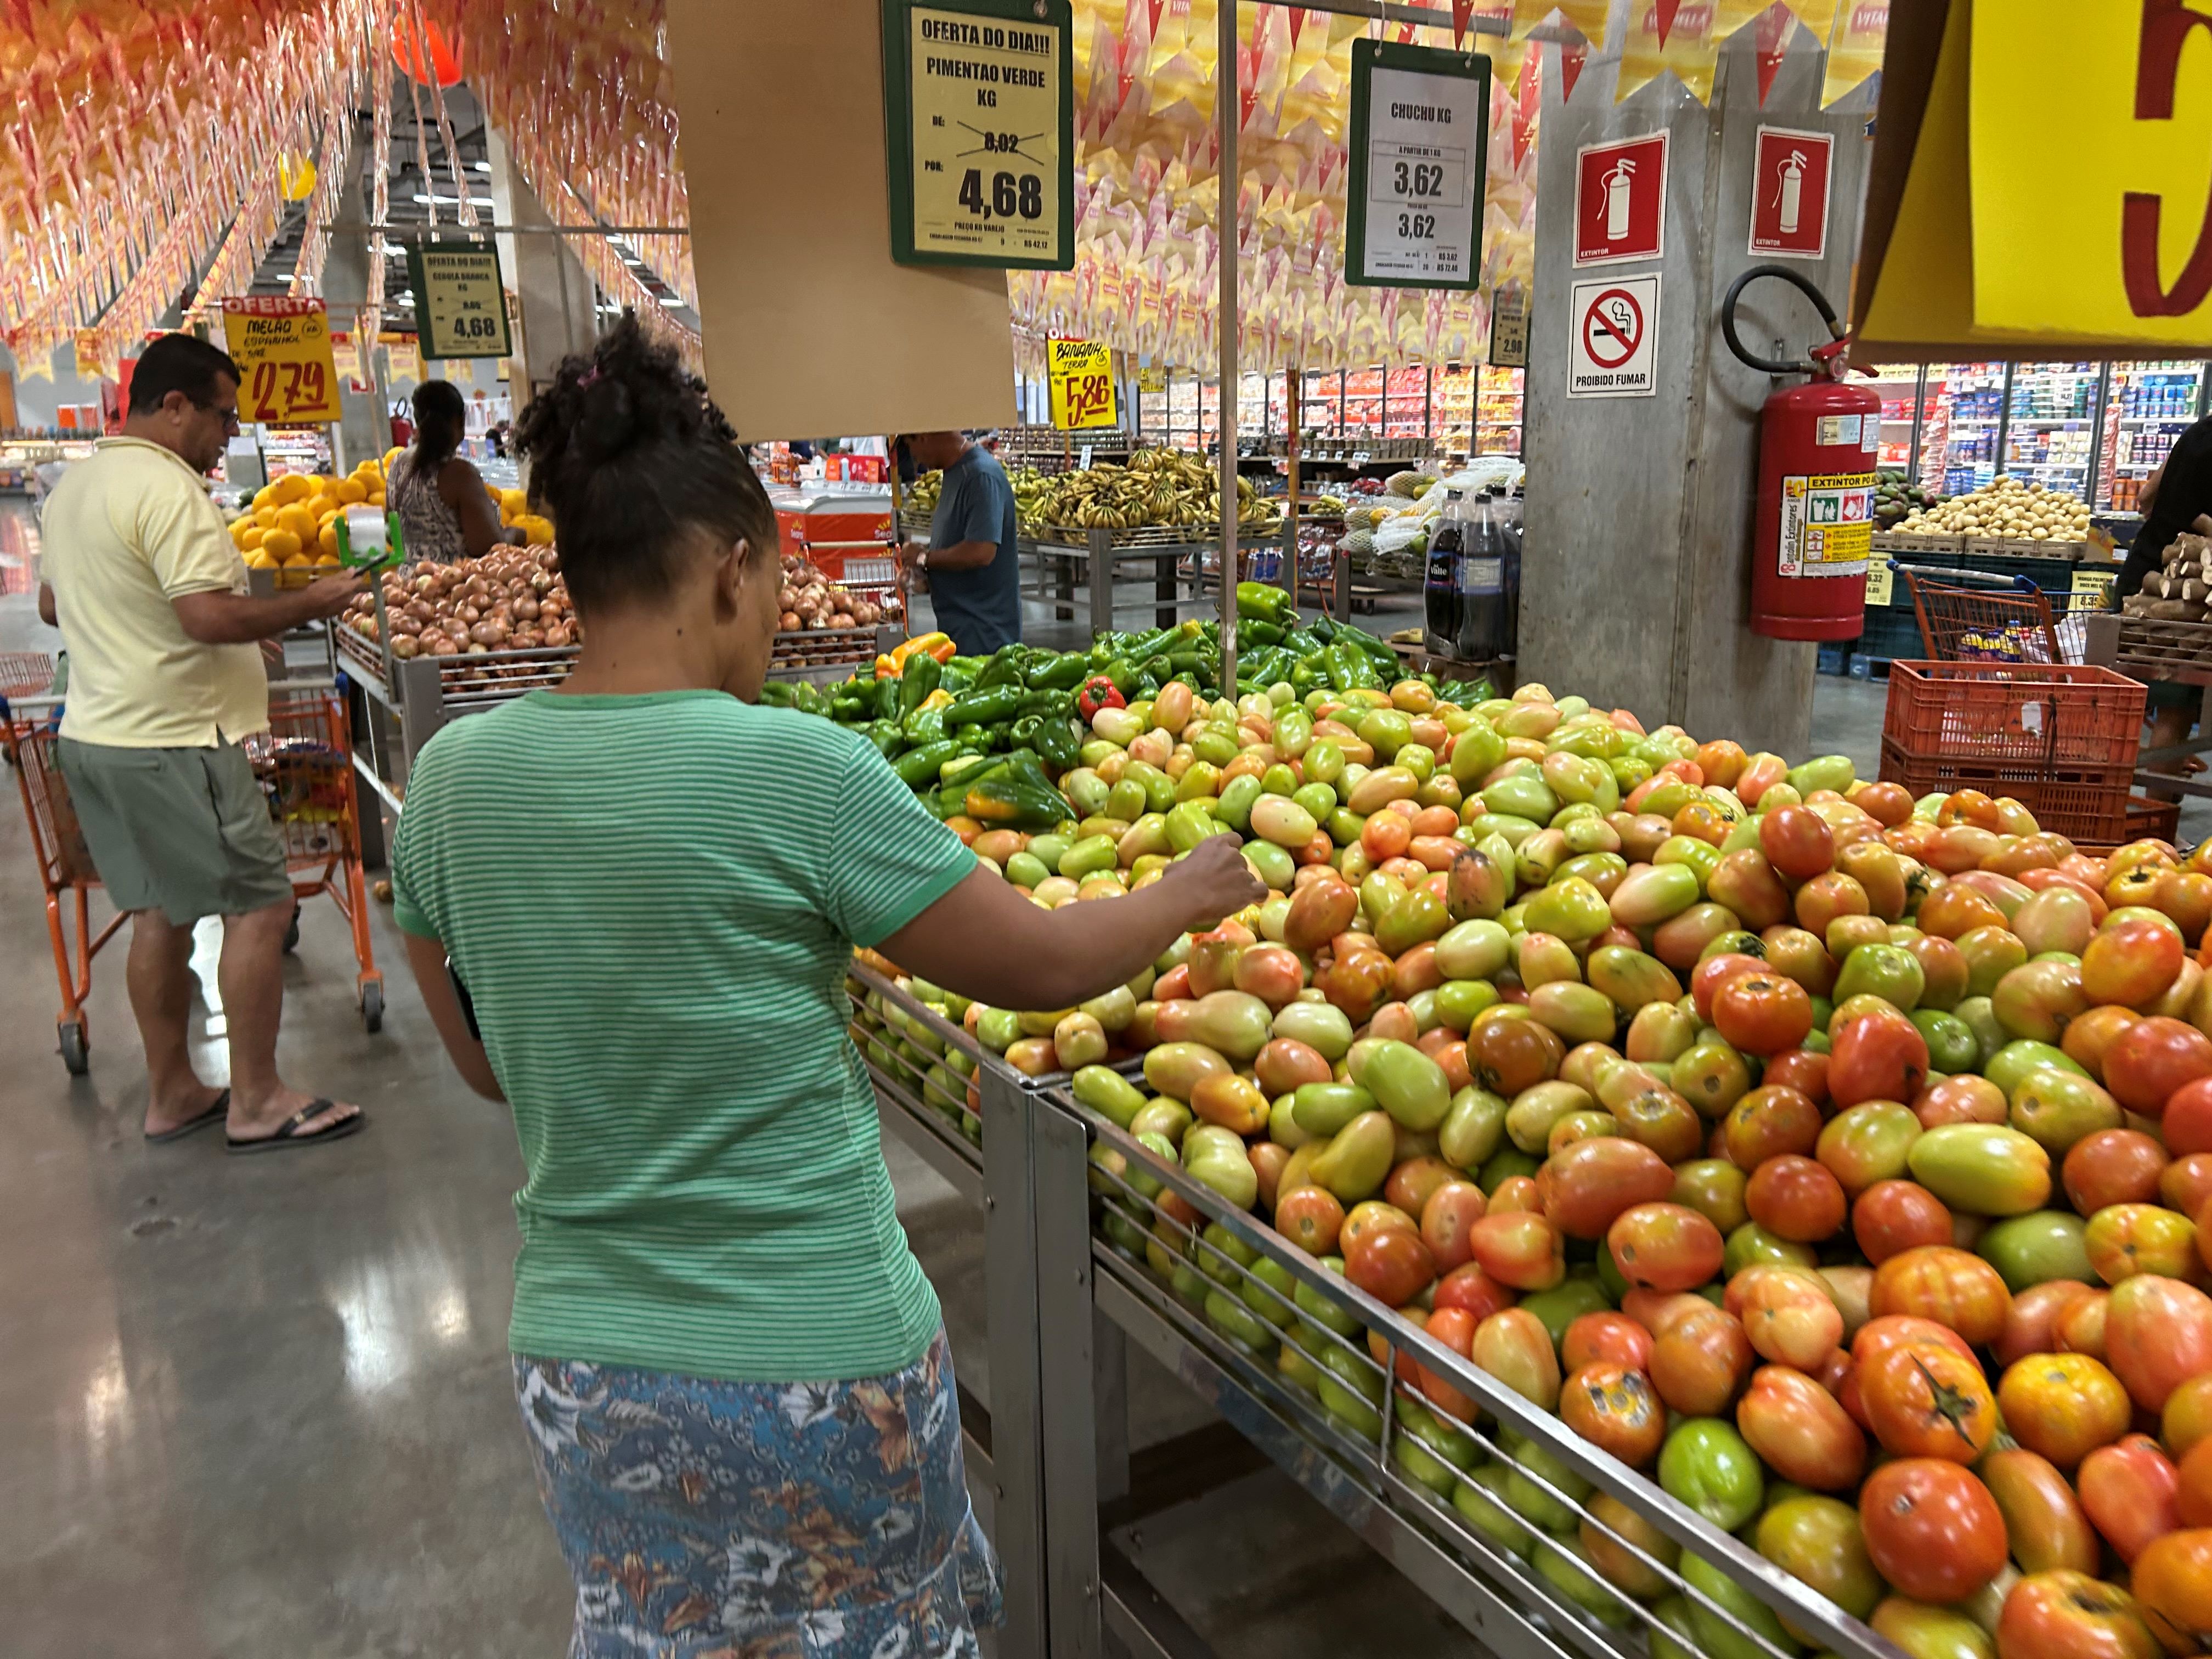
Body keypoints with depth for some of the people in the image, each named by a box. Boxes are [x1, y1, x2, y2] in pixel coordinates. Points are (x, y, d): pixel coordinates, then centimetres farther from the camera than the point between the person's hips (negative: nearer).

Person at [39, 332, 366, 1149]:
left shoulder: (72, 485, 15)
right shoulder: (168, 487, -17)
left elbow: (55, 605, 26)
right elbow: (211, 617, -26)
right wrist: (311, 602, -13)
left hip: (93, 734, 10)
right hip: (170, 741, -10)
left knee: (161, 913, 16)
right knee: (259, 904, -3)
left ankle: (170, 1093, 25)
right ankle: (256, 1102, 3)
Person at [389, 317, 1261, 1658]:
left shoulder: (452, 779, -5)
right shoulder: (799, 770, -21)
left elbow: (488, 1063, 7)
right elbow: (1044, 966, -10)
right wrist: (1193, 892, 7)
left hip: (578, 1363, 5)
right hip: (816, 1367, -4)